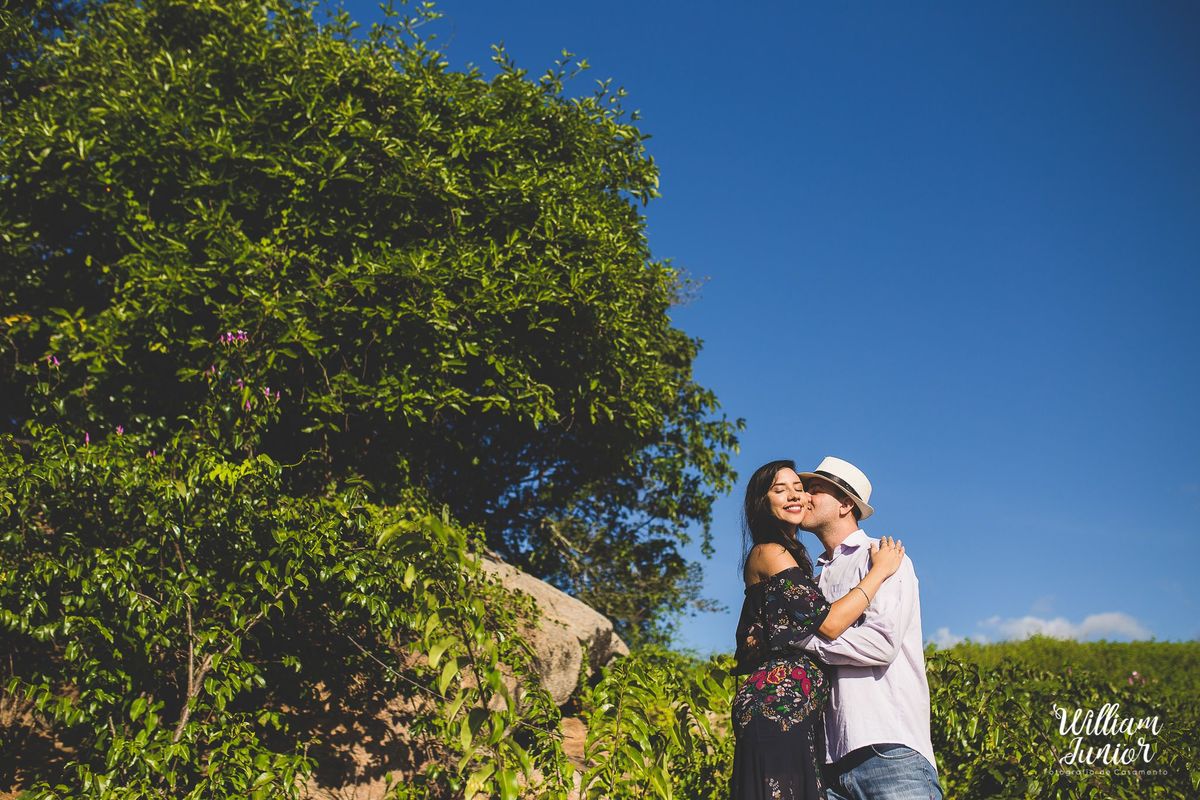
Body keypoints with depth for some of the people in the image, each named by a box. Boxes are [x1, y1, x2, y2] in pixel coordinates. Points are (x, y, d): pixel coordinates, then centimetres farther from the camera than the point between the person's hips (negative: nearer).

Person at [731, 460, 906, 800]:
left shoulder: (789, 555, 23)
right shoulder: (768, 552, -6)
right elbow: (828, 624, -14)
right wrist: (880, 570, -4)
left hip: (798, 710, 9)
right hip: (778, 705, -9)